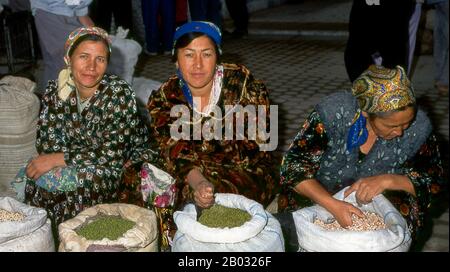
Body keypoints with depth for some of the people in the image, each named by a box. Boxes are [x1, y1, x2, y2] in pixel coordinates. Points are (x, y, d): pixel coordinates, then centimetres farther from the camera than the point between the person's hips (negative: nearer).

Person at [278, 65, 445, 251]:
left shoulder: (418, 127, -17)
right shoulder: (334, 112, -24)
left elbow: (433, 181, -7)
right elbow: (294, 166, -23)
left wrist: (388, 180, -27)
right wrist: (333, 206, -37)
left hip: (377, 200, 3)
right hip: (321, 197, -2)